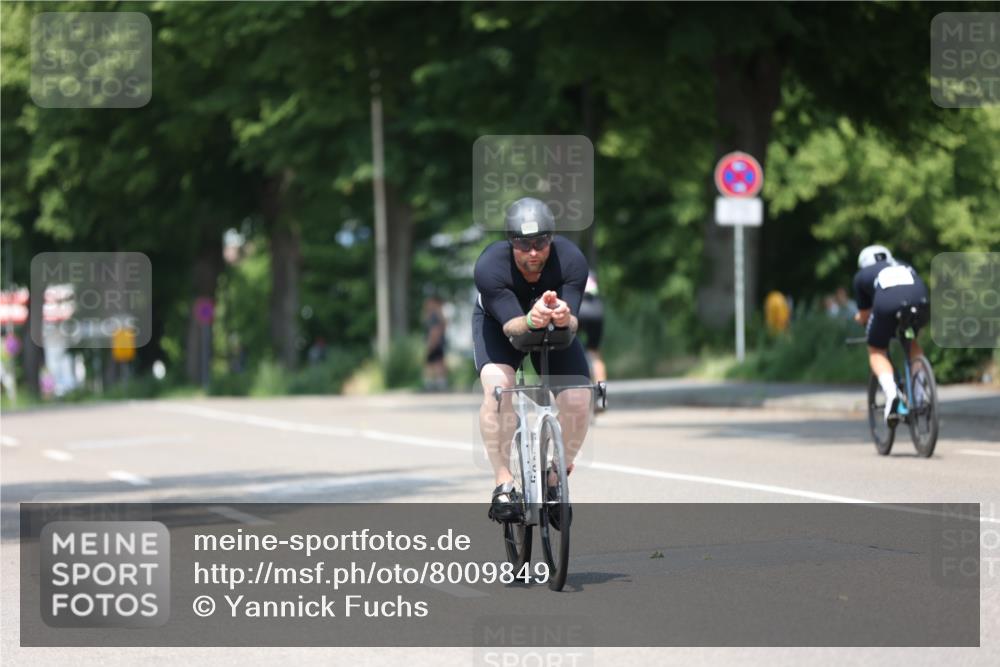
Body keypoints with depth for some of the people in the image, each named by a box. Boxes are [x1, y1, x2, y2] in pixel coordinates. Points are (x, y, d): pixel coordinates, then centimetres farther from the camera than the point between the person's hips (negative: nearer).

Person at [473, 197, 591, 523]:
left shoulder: (571, 260, -30)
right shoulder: (490, 266, -34)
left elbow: (574, 322, -33)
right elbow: (510, 324, -37)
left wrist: (564, 318, -57)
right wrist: (530, 321, -60)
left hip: (556, 330, 2)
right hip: (498, 324, -2)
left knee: (578, 399, -18)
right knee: (497, 386, -32)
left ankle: (556, 479, 7)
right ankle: (503, 483, -22)